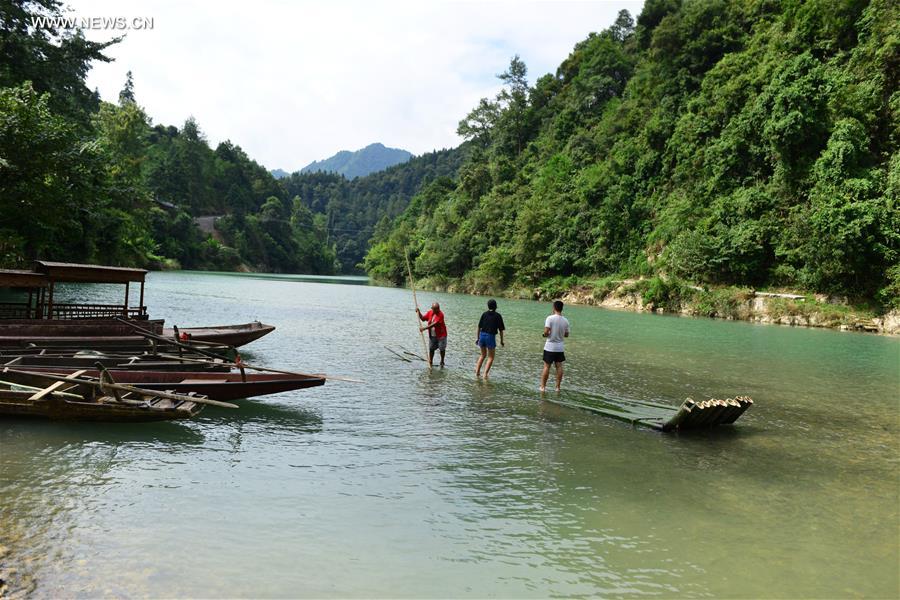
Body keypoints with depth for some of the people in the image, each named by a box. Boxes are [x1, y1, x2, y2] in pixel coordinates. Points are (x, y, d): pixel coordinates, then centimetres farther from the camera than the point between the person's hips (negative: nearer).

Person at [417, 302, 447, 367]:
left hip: (441, 335, -5)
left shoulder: (440, 314, -21)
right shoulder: (430, 313, 1)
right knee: (431, 349, 9)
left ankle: (442, 362, 25)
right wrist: (418, 312, -5)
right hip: (432, 335, 5)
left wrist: (424, 328, -31)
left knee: (442, 349, 6)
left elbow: (434, 324, -28)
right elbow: (423, 318, 11)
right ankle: (430, 362, 22)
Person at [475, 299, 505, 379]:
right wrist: (501, 341, 6)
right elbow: (501, 329, -3)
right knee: (490, 357, 8)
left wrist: (477, 338, 10)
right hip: (491, 337, -4)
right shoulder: (498, 316, -4)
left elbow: (479, 327, 3)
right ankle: (485, 374, -4)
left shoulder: (484, 314, 4)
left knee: (483, 355, 23)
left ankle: (477, 371, 17)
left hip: (482, 335, 4)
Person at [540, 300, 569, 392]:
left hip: (550, 347, -3)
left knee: (546, 366, 4)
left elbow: (546, 332, -20)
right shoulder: (565, 320, 0)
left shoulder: (550, 318, -14)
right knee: (559, 366, 11)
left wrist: (545, 335, 1)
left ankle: (543, 386, 9)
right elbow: (566, 335, 7)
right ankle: (558, 387, 15)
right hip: (560, 347, 3)